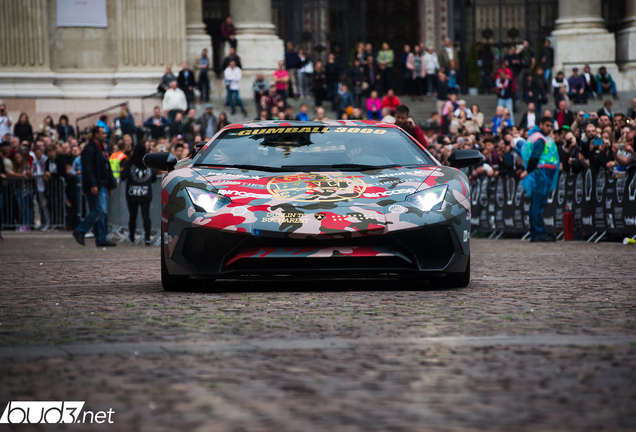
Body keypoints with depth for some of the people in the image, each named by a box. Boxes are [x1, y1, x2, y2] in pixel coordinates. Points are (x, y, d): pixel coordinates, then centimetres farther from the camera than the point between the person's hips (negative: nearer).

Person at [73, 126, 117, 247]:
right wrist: (92, 185, -26)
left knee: (99, 213, 8)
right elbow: (88, 169, -19)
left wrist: (110, 186, 20)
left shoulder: (101, 149, 20)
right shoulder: (89, 149, -11)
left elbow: (107, 169, 24)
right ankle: (79, 232, -6)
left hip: (103, 186, 9)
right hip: (95, 186, -9)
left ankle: (101, 239, 8)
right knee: (99, 211, -14)